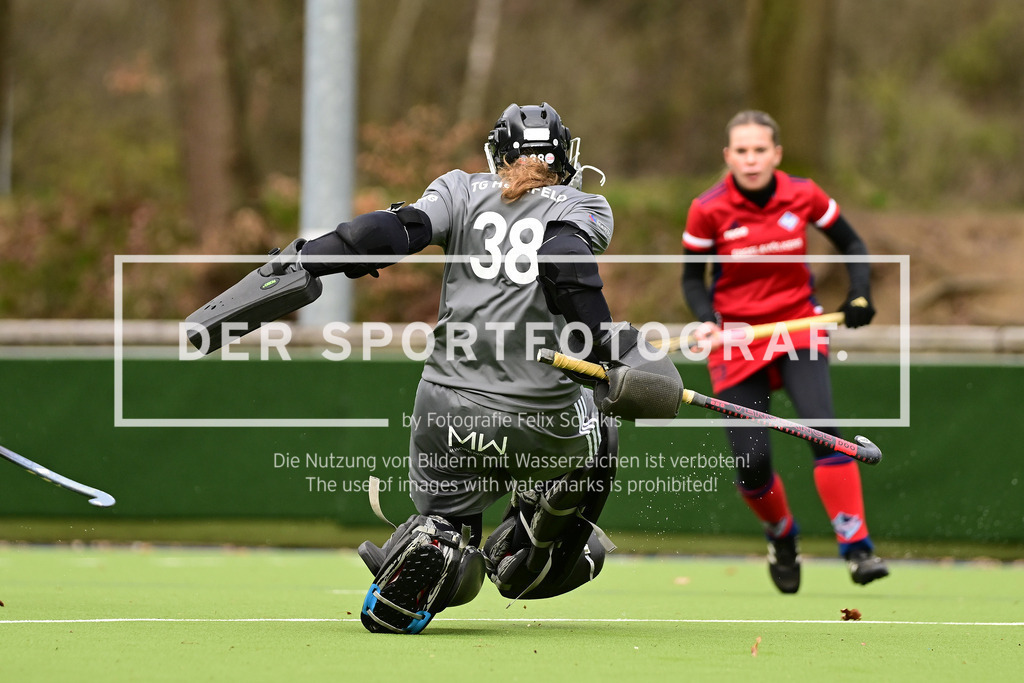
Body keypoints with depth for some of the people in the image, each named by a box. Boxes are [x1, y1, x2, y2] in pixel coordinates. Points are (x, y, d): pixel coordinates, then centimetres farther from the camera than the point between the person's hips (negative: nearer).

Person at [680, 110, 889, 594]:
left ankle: (856, 548, -22)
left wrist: (859, 295, -10)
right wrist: (706, 320, -19)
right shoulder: (709, 210, -10)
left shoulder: (804, 197, -6)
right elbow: (693, 278, 1)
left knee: (822, 427, -24)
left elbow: (851, 245, 7)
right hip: (736, 338, 0)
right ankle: (782, 538, 26)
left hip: (798, 327, 0)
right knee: (750, 463, -7)